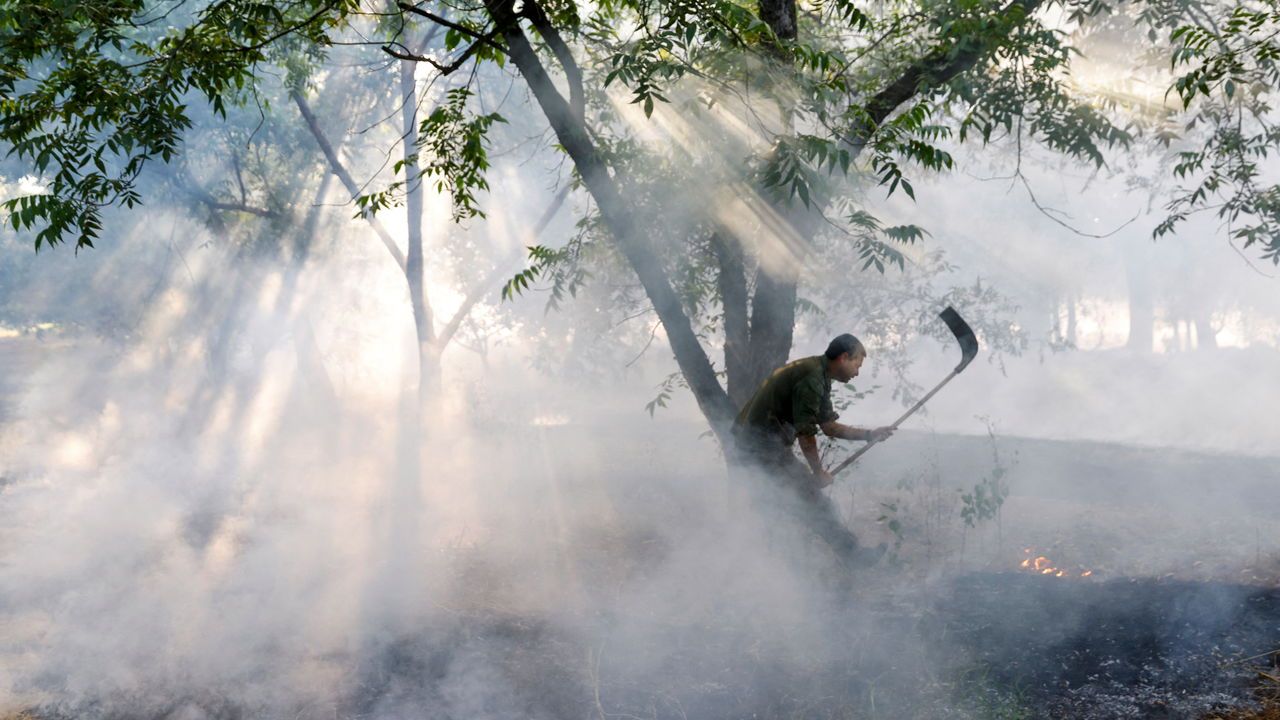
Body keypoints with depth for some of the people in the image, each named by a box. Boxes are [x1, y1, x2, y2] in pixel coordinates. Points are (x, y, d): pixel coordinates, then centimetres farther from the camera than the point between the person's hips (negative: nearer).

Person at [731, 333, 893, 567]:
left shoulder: (819, 377, 15)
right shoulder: (812, 377, -18)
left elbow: (829, 427, 21)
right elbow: (805, 433, -19)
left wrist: (870, 434, 16)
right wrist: (818, 472, -10)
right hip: (764, 440, -11)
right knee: (811, 496, -8)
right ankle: (852, 553, -5)